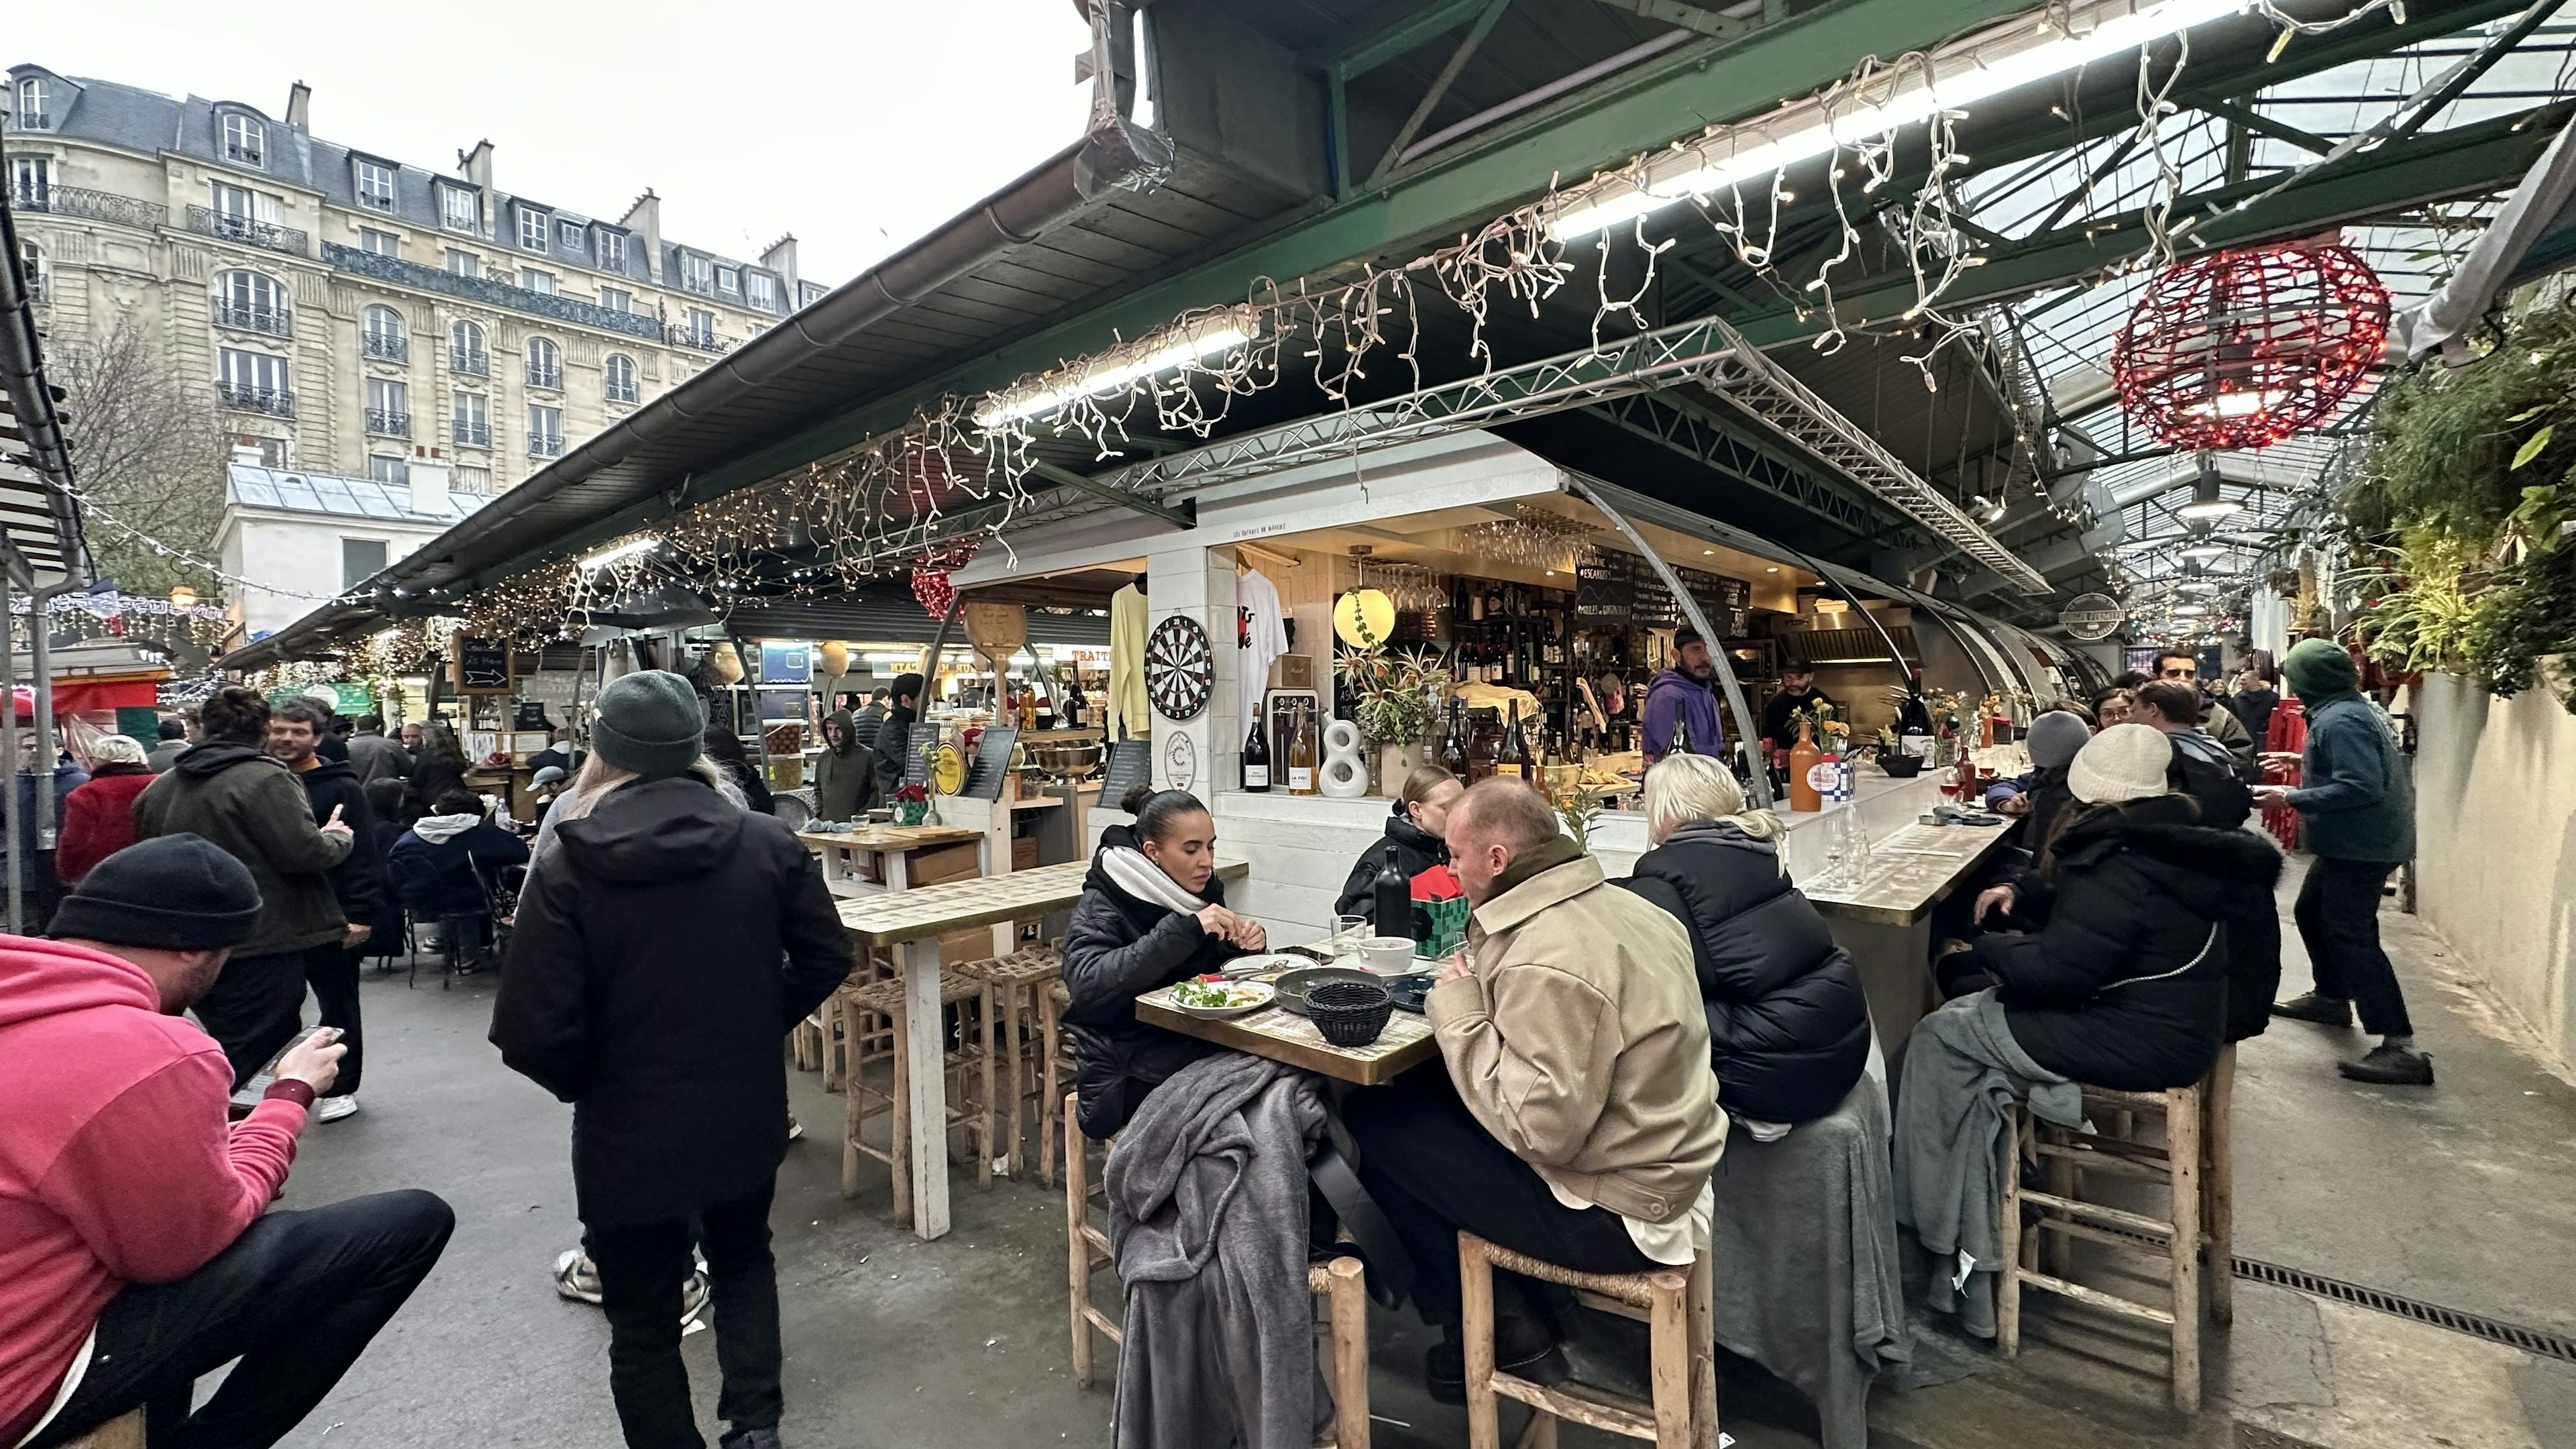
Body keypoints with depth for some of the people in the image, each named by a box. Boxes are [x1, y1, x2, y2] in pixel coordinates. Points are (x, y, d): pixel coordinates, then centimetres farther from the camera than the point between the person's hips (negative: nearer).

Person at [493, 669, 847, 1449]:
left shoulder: (567, 869, -17)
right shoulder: (768, 843, -10)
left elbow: (533, 1031, -17)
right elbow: (826, 958, -3)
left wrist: (583, 1084, 4)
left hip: (631, 1132, -2)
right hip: (747, 1114, 3)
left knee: (644, 1321, 20)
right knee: (744, 1262, 29)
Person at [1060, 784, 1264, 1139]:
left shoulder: (1200, 889, 5)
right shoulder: (1103, 904, -12)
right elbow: (1087, 983, -28)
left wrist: (1246, 942, -6)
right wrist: (1184, 930, -33)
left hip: (1198, 1050, 6)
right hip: (1128, 1075, -6)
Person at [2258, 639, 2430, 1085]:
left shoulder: (2339, 721, -22)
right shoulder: (2351, 709, 10)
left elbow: (2360, 788, -28)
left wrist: (2291, 798, -23)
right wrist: (2302, 762, 22)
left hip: (2363, 843, -11)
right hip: (2351, 841, 11)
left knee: (2349, 935, -13)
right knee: (2311, 912, 24)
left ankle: (2401, 1048, -12)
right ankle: (2332, 998, 41)